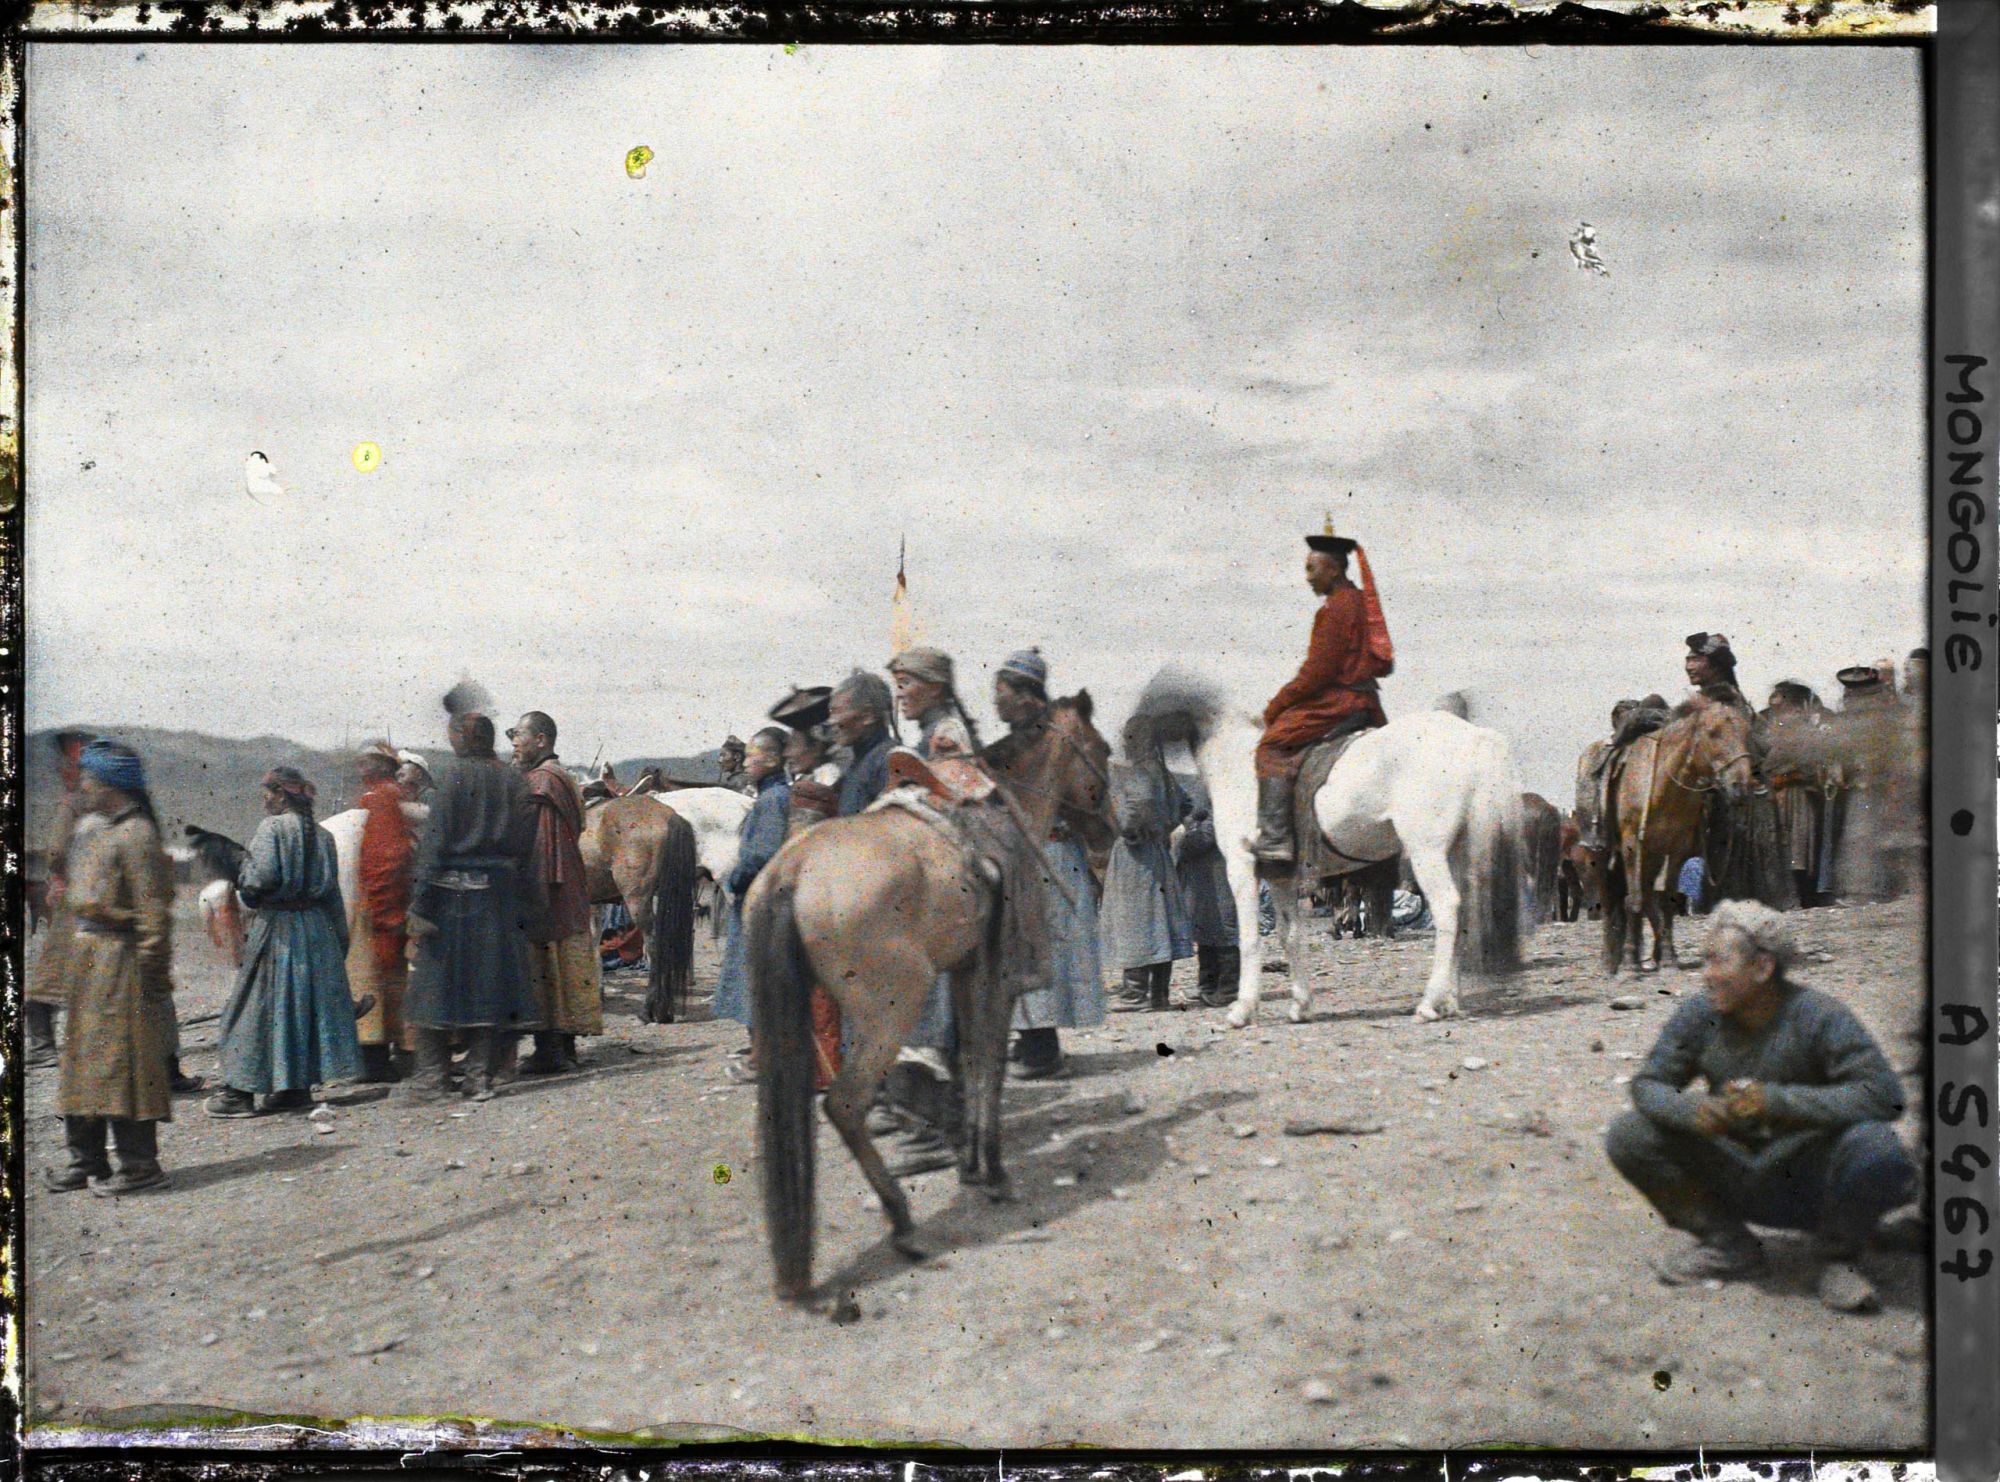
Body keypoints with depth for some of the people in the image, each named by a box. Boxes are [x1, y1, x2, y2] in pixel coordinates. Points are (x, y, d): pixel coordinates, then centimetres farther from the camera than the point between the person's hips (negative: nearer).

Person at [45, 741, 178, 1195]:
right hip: (86, 961, 10)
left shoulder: (136, 835, -14)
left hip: (119, 962, -10)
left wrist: (150, 970, -19)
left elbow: (153, 910, -17)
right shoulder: (90, 833, 16)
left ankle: (139, 1163, 0)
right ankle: (87, 1158, 23)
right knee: (82, 1058, 14)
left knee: (122, 1060, -6)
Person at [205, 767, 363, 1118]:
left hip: (276, 928, -6)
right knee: (308, 1002, 13)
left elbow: (262, 876, -23)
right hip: (316, 928, 6)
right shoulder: (322, 835, 9)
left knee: (259, 1007, 0)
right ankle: (299, 1085, 18)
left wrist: (244, 881, 0)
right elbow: (334, 894, 11)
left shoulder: (271, 828, -11)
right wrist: (341, 939, 16)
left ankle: (241, 1091, 3)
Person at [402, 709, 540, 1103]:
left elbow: (435, 840, -11)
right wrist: (511, 886, 13)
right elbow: (524, 846, 7)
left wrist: (421, 905, -11)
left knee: (437, 981, 5)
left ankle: (433, 1073, 7)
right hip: (500, 893, 4)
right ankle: (482, 1073, 7)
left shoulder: (454, 774, -7)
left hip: (451, 893, -4)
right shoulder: (513, 781, 6)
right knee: (489, 980, 7)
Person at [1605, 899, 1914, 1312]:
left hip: (1811, 1181, -4)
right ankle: (1728, 1244, 6)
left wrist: (1777, 1101, -33)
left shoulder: (1819, 1017, -19)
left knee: (1873, 1147, -35)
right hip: (1735, 1181, 4)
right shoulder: (1699, 1015, -7)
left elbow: (1885, 1095, -27)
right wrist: (1692, 1111, -29)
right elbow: (1648, 1084, -4)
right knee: (1628, 1138, -12)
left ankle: (1838, 1259, -4)